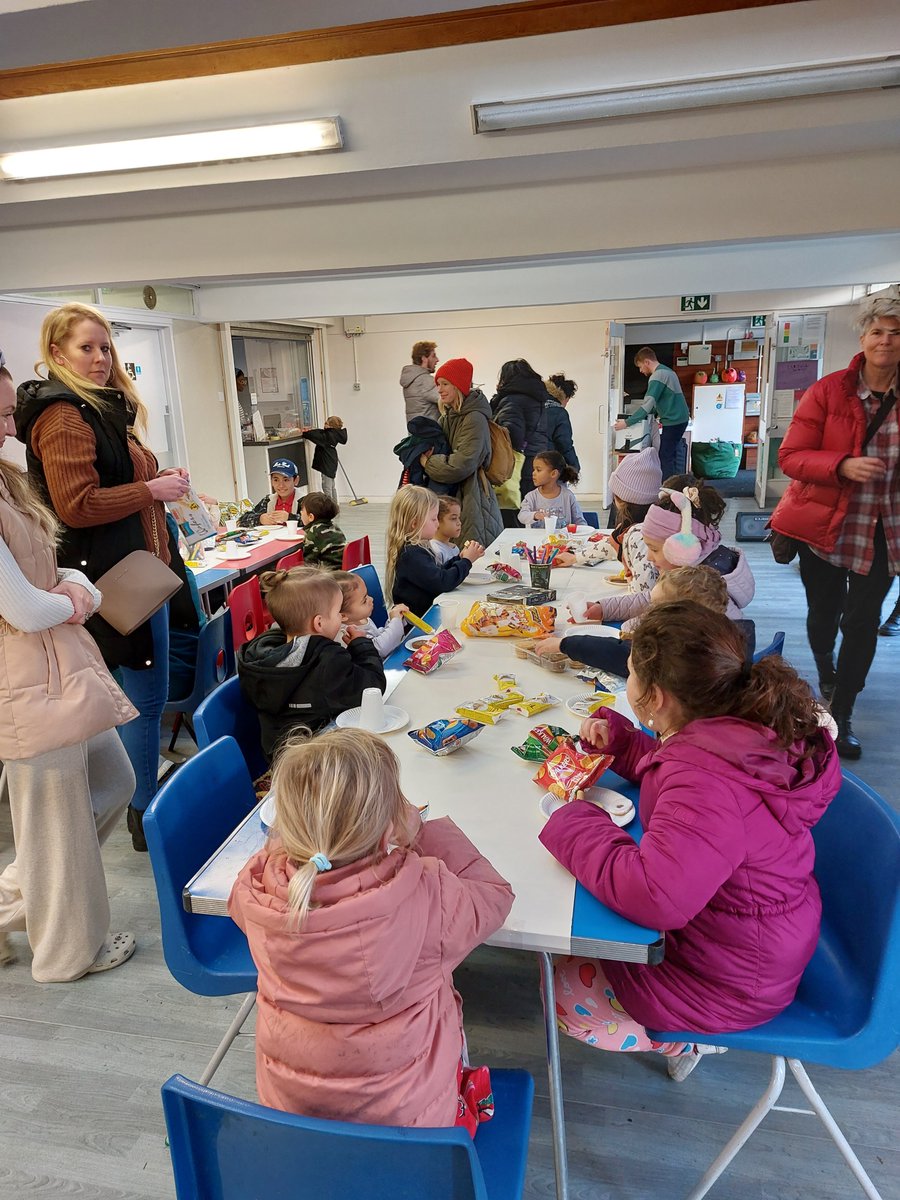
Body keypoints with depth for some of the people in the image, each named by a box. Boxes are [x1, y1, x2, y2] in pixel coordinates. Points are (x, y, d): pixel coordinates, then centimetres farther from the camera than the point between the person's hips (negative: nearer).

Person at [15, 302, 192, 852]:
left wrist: (159, 477, 10)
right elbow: (77, 506, -21)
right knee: (145, 693, -3)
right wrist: (152, 489, -16)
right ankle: (146, 816, 12)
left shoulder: (103, 406, 18)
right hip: (116, 576, -11)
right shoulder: (63, 416, -14)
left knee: (145, 691, 19)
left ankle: (147, 790, 35)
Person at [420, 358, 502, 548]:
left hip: (471, 501, -8)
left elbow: (462, 465, -22)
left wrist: (427, 462, -8)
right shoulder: (448, 416, 14)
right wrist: (426, 452, -3)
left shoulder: (475, 418, -13)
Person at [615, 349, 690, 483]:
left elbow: (648, 404, -22)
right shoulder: (666, 371, 16)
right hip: (679, 419, 10)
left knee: (665, 458, -8)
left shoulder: (657, 375, -16)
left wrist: (627, 422, -20)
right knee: (670, 456, 13)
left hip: (673, 421, -10)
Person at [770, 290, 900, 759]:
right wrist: (843, 466, -27)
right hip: (824, 524, -1)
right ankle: (826, 673, 46)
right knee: (824, 612, 12)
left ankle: (840, 716, 16)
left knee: (862, 621, -1)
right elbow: (790, 457, -11)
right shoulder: (829, 391, -7)